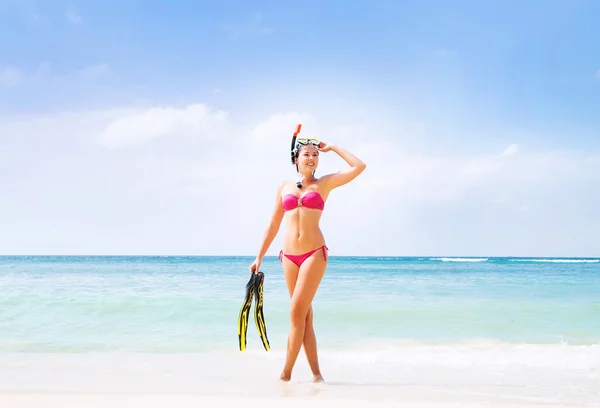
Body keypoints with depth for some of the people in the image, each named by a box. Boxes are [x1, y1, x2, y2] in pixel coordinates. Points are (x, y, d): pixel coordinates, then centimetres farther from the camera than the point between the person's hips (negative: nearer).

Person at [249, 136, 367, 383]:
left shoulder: (324, 183, 5)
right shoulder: (284, 187, 12)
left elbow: (359, 166, -5)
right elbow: (273, 225, 15)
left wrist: (332, 147, 4)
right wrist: (259, 257, 13)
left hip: (315, 253, -3)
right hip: (289, 256, 4)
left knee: (297, 312, -10)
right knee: (304, 315, 5)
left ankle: (286, 373, -1)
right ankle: (316, 373, 12)